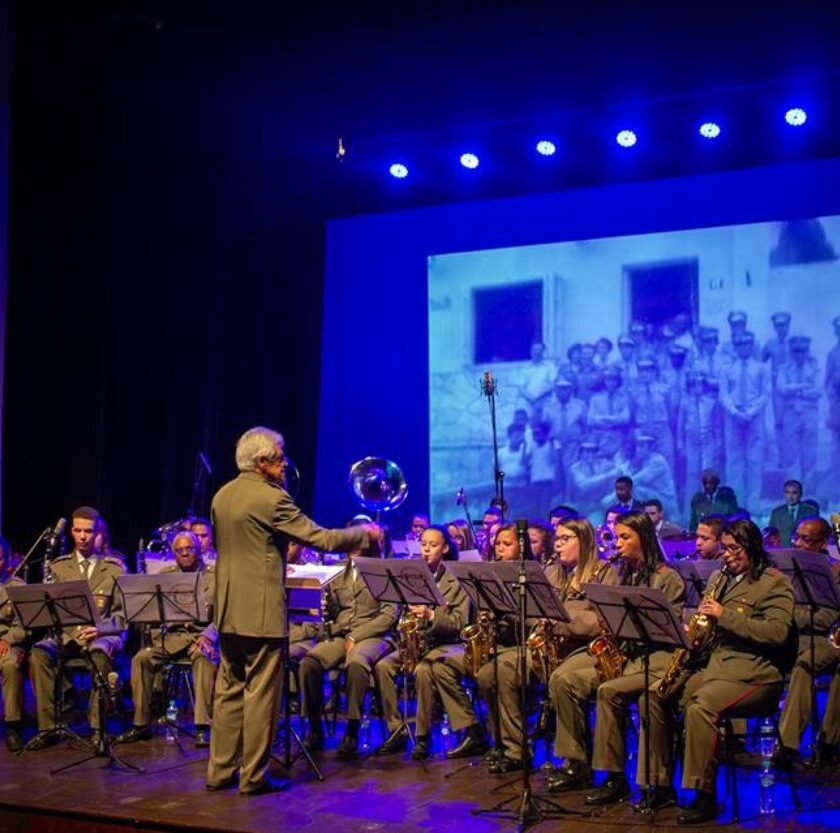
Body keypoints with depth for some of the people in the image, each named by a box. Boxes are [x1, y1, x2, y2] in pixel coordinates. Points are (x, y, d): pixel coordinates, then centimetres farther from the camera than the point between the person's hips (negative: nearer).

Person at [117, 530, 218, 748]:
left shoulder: (214, 576, 4)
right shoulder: (164, 575, 14)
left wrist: (208, 636, -23)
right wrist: (156, 637, -12)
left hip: (202, 634, -3)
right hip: (172, 635, 3)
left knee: (205, 657, -36)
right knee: (141, 658, -23)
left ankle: (203, 726, -33)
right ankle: (142, 724, -11)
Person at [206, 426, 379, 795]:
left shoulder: (221, 496, 9)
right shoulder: (271, 498, -15)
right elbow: (322, 539, -14)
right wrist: (364, 532, 0)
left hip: (228, 610, 8)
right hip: (260, 612, -8)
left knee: (228, 690, 14)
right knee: (260, 694, 0)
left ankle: (220, 771, 18)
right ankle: (253, 776, 5)